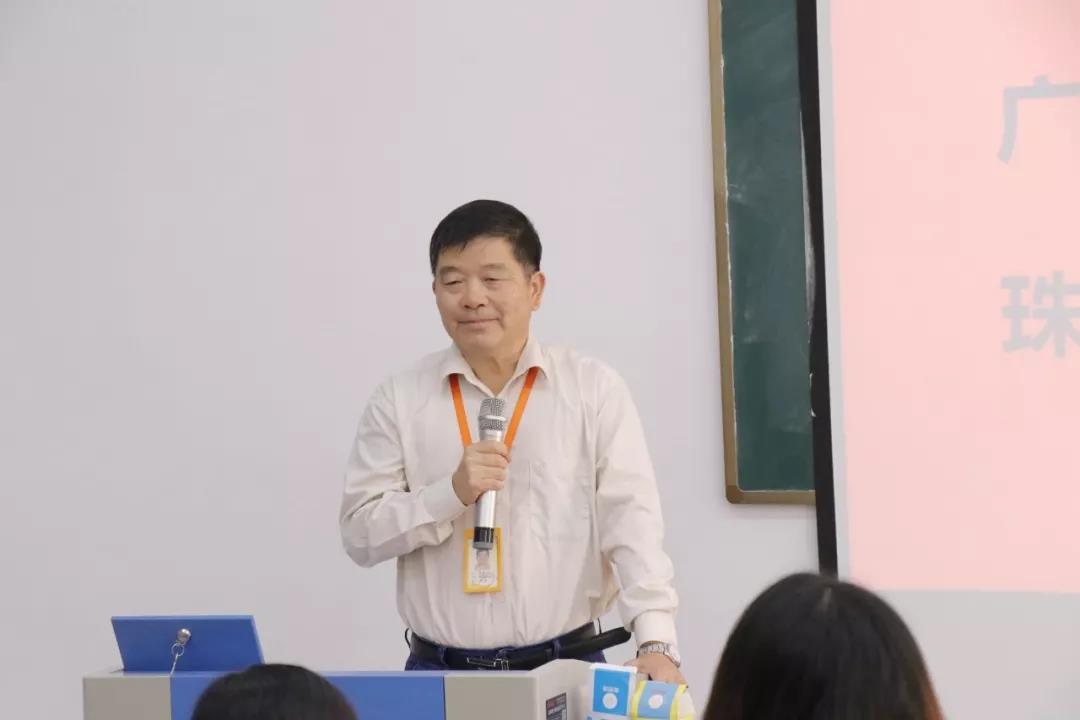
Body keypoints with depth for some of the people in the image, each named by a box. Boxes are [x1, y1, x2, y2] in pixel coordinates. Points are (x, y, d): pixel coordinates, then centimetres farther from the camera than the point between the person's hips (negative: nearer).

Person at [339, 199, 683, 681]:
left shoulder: (595, 388, 1)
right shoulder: (399, 400, 3)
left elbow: (632, 520, -6)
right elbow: (360, 533, 1)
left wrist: (655, 642, -18)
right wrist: (451, 493, -15)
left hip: (566, 665, 0)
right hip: (440, 671, 1)